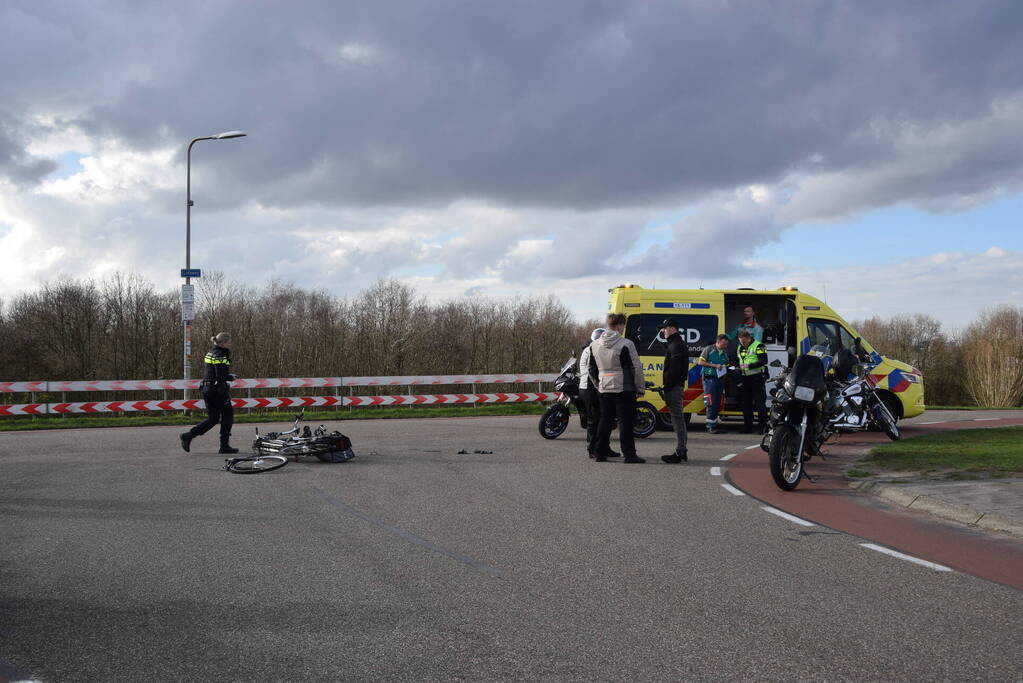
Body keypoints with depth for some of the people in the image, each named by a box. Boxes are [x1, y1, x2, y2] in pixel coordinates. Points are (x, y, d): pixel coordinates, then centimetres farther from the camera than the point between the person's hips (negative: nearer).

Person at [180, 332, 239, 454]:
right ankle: (224, 446, 7)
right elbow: (221, 376, -23)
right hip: (218, 390, -9)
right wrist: (233, 377, -5)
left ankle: (188, 435, 0)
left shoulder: (210, 354, 14)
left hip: (207, 389, 9)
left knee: (212, 418, 13)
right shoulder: (220, 355, -14)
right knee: (227, 415, 4)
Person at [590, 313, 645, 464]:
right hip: (624, 389, -6)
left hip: (604, 389, 6)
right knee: (625, 421, -3)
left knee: (605, 420, 12)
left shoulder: (595, 345, 7)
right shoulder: (626, 345, -12)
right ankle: (629, 454, -3)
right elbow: (636, 368, -10)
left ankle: (600, 453, 14)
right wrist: (641, 388, -1)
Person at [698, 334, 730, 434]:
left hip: (720, 379, 6)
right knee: (711, 403, -11)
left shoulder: (725, 352, 16)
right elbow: (700, 362, -7)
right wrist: (715, 365, -13)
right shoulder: (709, 349, -2)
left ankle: (710, 425, 14)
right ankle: (712, 426, -9)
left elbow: (727, 364, 26)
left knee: (717, 404, 7)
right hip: (709, 379, -6)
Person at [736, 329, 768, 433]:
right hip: (745, 379, 8)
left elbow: (763, 361, -16)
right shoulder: (740, 348, 17)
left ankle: (763, 427, -6)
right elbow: (738, 361, 28)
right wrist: (738, 367, 6)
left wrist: (749, 366, -22)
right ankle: (747, 426, 15)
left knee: (760, 403, -7)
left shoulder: (758, 346, -7)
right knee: (746, 404, 8)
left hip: (757, 378, -7)